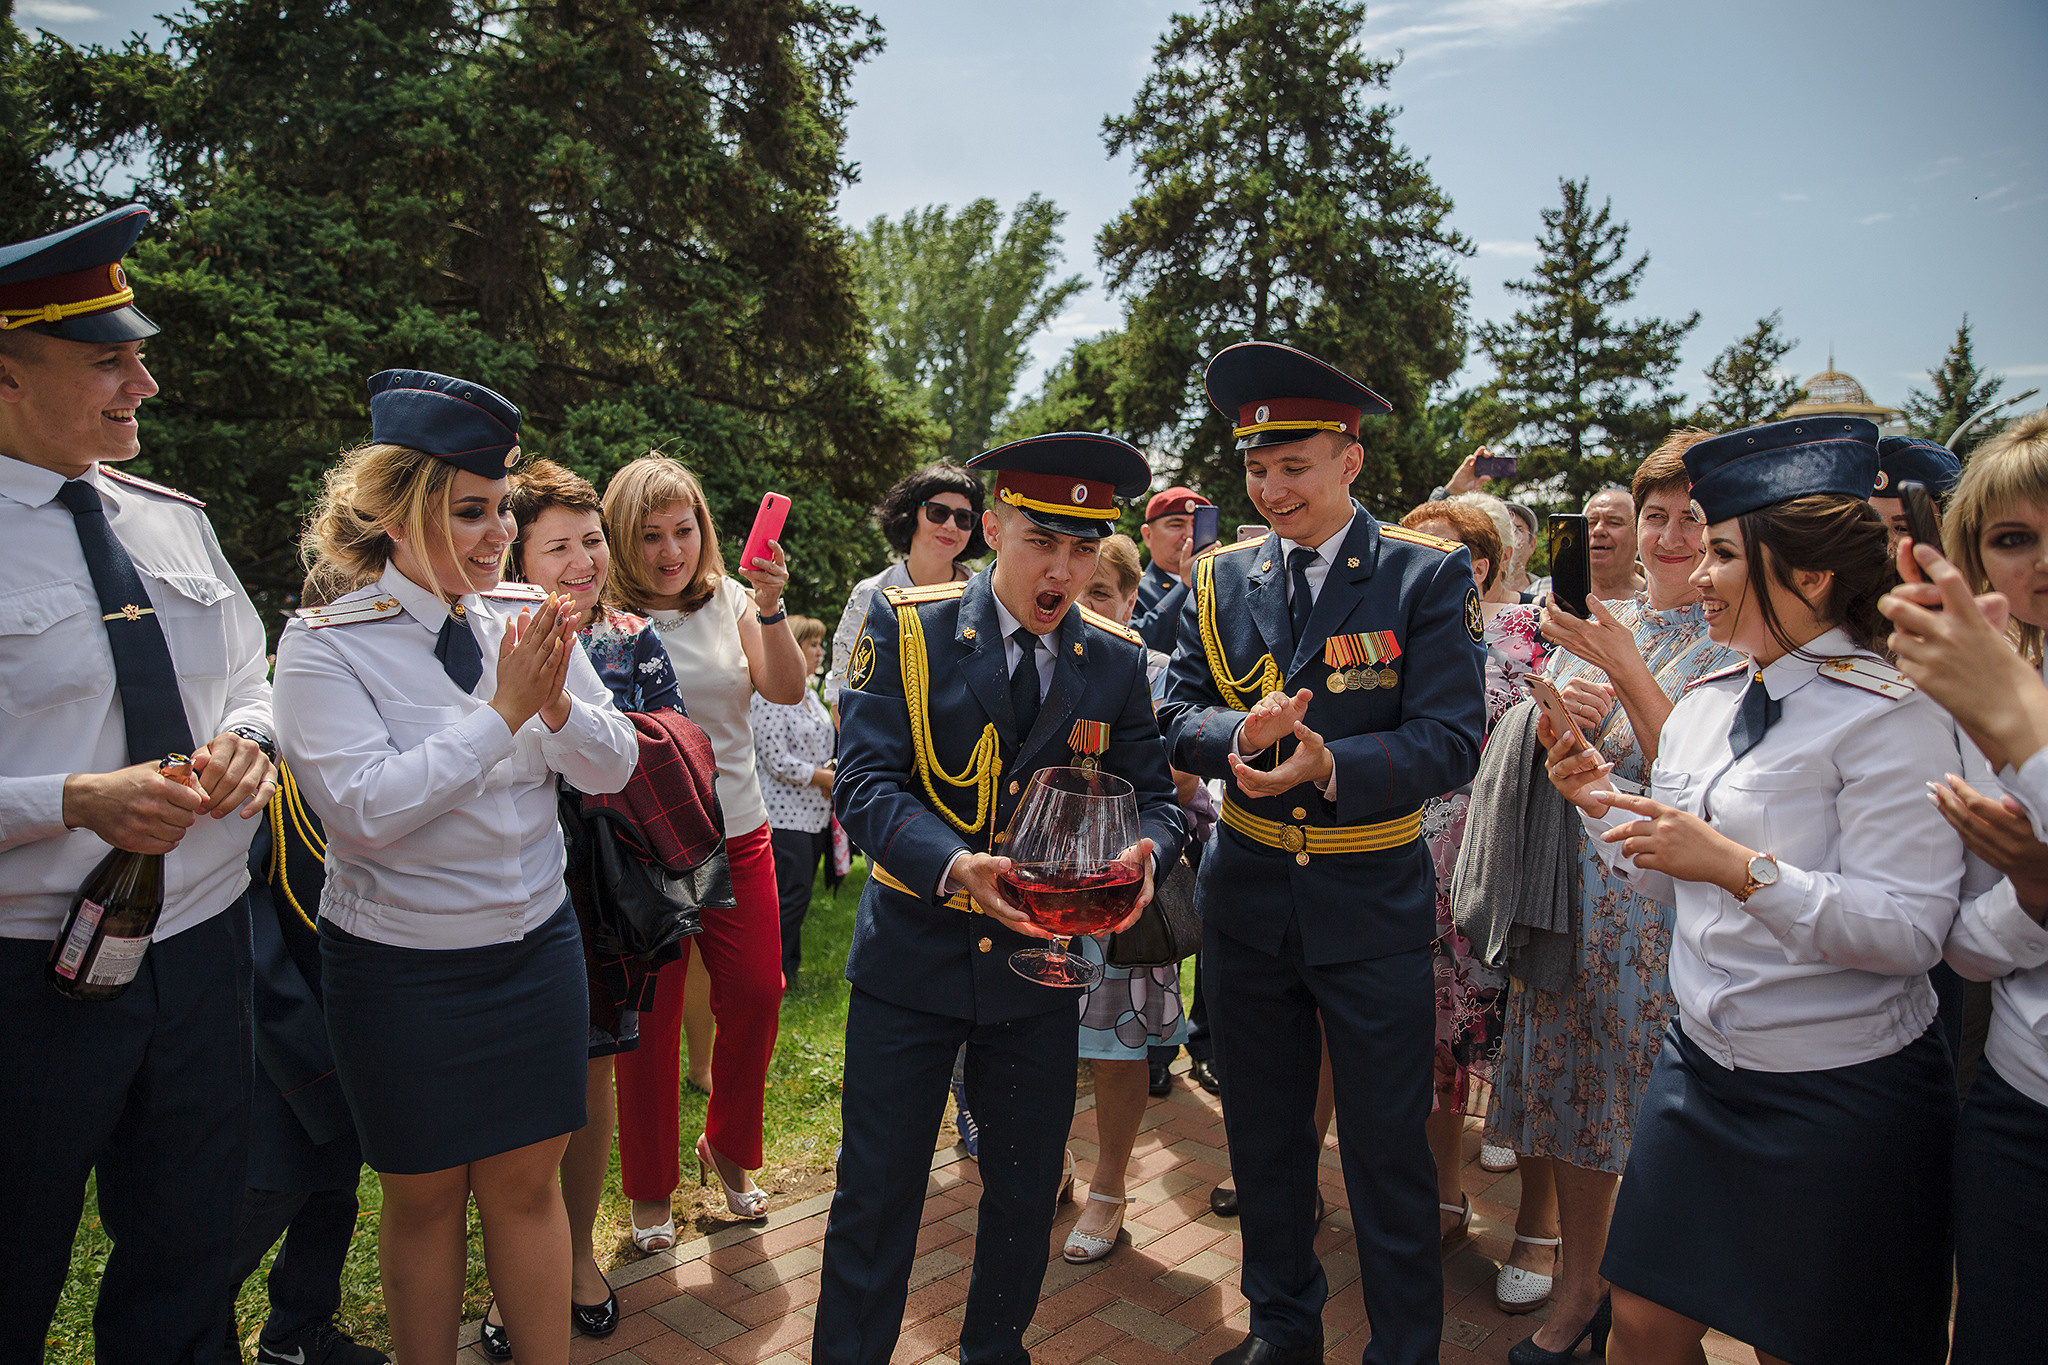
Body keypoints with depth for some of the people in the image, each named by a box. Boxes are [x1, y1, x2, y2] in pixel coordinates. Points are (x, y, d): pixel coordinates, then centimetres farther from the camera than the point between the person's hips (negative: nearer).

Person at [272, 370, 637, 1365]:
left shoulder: (528, 617, -3)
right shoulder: (326, 644, -13)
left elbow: (612, 771, -2)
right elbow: (361, 812, -22)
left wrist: (558, 703, -22)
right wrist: (503, 713, -24)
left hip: (535, 946, 3)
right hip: (401, 969, -3)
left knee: (527, 1181, 14)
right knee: (423, 1196, 15)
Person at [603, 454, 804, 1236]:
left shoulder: (729, 603, 2)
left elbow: (788, 692, -10)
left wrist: (770, 608, -25)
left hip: (738, 833, 3)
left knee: (757, 996, 6)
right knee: (650, 1018, 6)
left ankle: (728, 1149, 32)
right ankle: (650, 1186, 26)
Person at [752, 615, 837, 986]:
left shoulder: (808, 694, 15)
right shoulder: (769, 696, -14)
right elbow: (778, 761, -19)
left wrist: (831, 770, 3)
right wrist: (828, 778, -13)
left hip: (813, 814, 9)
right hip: (784, 816, -9)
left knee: (799, 895, 12)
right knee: (792, 896, -7)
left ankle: (787, 972, 22)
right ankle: (775, 977, 4)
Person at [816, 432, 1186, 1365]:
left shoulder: (1118, 662, 0)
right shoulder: (906, 628, -9)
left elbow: (1153, 793, 2)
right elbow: (864, 782, -16)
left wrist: (1141, 855, -22)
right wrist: (955, 865, -34)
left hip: (1040, 964, 3)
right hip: (910, 958, -3)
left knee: (1027, 1188, 18)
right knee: (875, 1192, 7)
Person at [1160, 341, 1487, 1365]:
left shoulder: (1428, 577, -8)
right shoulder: (1222, 578, 3)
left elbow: (1451, 742, -15)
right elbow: (1178, 719, 0)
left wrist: (1329, 765, -31)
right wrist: (1242, 733, -22)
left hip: (1372, 904, -3)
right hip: (1247, 896, 4)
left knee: (1388, 1149, 7)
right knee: (1263, 1135, 19)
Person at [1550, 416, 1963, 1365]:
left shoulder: (1890, 715, -16)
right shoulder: (1706, 703, 5)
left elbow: (1910, 930, -23)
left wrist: (1741, 867, -30)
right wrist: (1603, 800, -1)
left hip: (1840, 1099, -6)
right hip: (1700, 1064, 6)